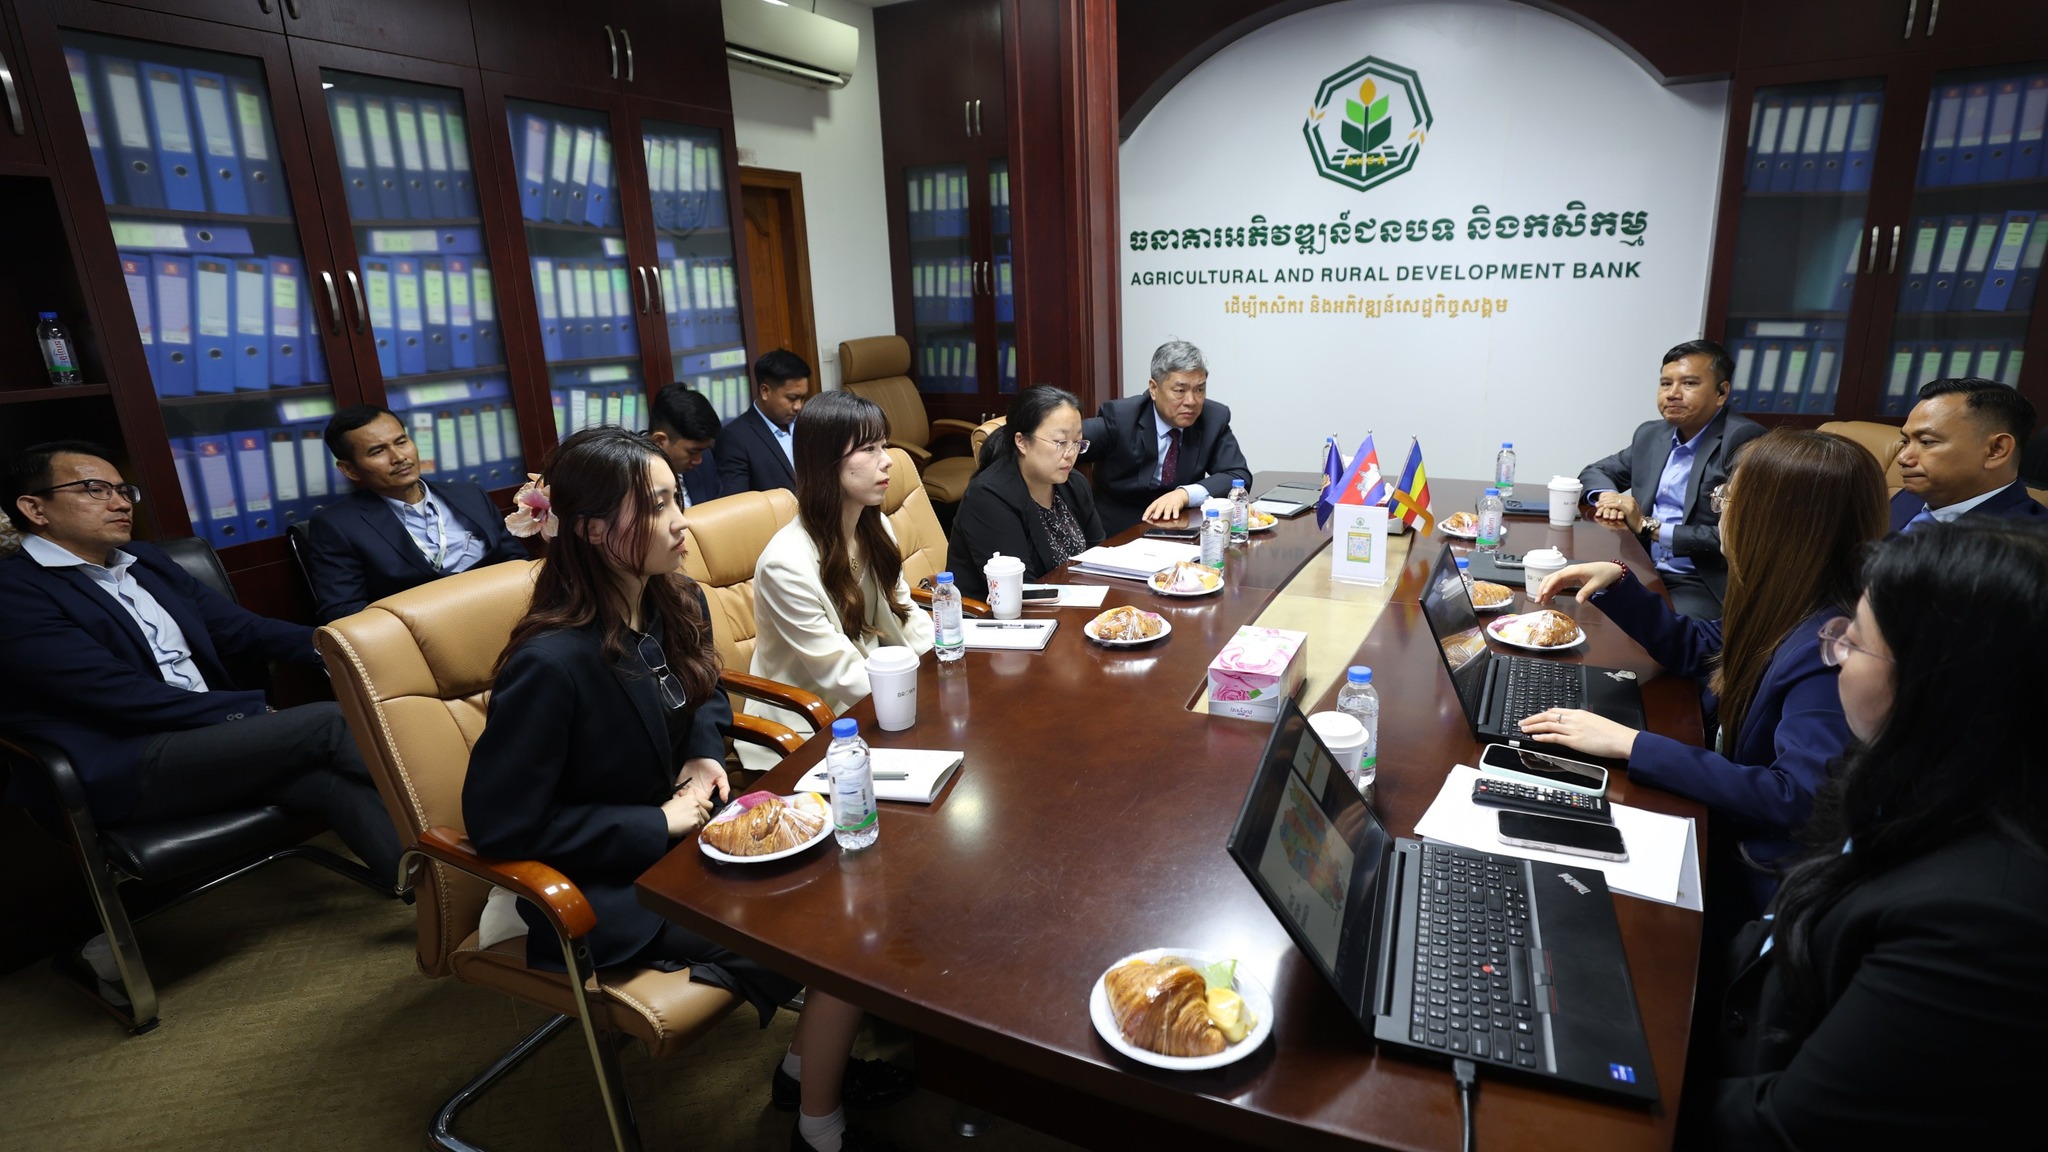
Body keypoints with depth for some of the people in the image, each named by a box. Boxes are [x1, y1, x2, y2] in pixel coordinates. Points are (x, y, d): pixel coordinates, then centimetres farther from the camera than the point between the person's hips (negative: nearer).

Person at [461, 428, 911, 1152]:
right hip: (609, 891, -7)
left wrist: (705, 758, -3)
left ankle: (809, 1064, 19)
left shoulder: (678, 604, -3)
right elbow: (500, 822, -22)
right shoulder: (550, 662, -27)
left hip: (683, 835, 8)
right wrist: (659, 823, -21)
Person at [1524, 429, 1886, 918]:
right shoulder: (1786, 608, -3)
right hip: (1726, 824, 7)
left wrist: (1631, 744, -36)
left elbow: (1797, 795, -35)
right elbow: (1694, 648, 13)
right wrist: (1617, 581, -1)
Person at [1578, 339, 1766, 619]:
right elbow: (1596, 472, 23)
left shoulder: (1745, 440, -9)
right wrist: (1607, 496, -1)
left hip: (1705, 587, -6)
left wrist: (1650, 528, -14)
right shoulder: (1651, 435, 11)